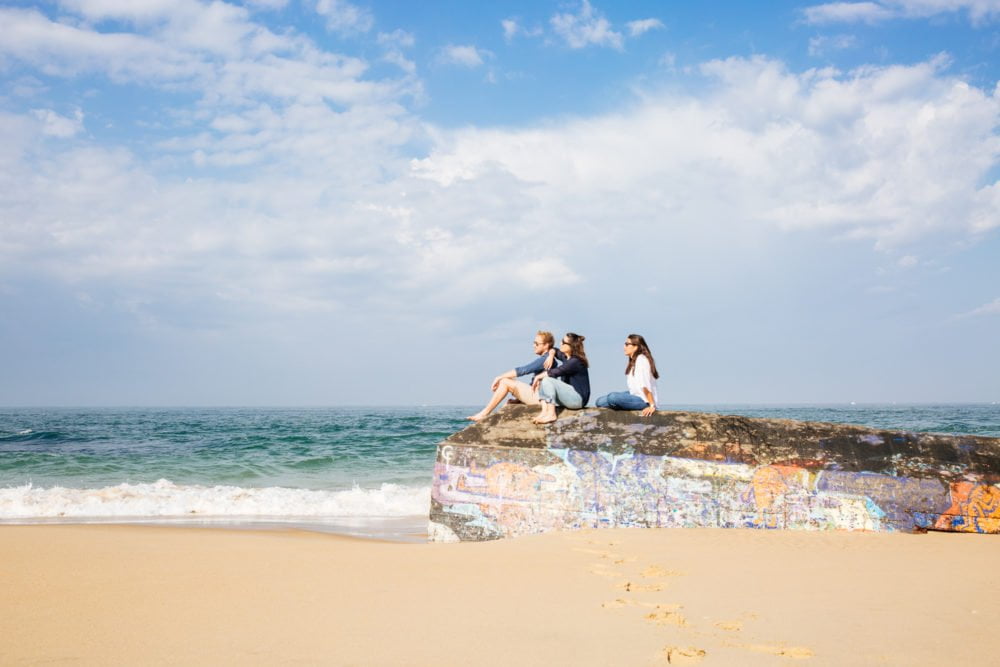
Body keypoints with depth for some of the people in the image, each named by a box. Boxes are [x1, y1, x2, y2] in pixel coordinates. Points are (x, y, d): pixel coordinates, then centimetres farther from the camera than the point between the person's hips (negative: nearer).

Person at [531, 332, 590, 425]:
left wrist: (538, 376, -10)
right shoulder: (567, 358, 13)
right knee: (542, 381, 4)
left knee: (548, 380, -21)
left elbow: (556, 372, -23)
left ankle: (551, 414, -23)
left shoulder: (575, 362, -16)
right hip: (571, 396, 10)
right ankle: (544, 411, -12)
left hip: (578, 398, -10)